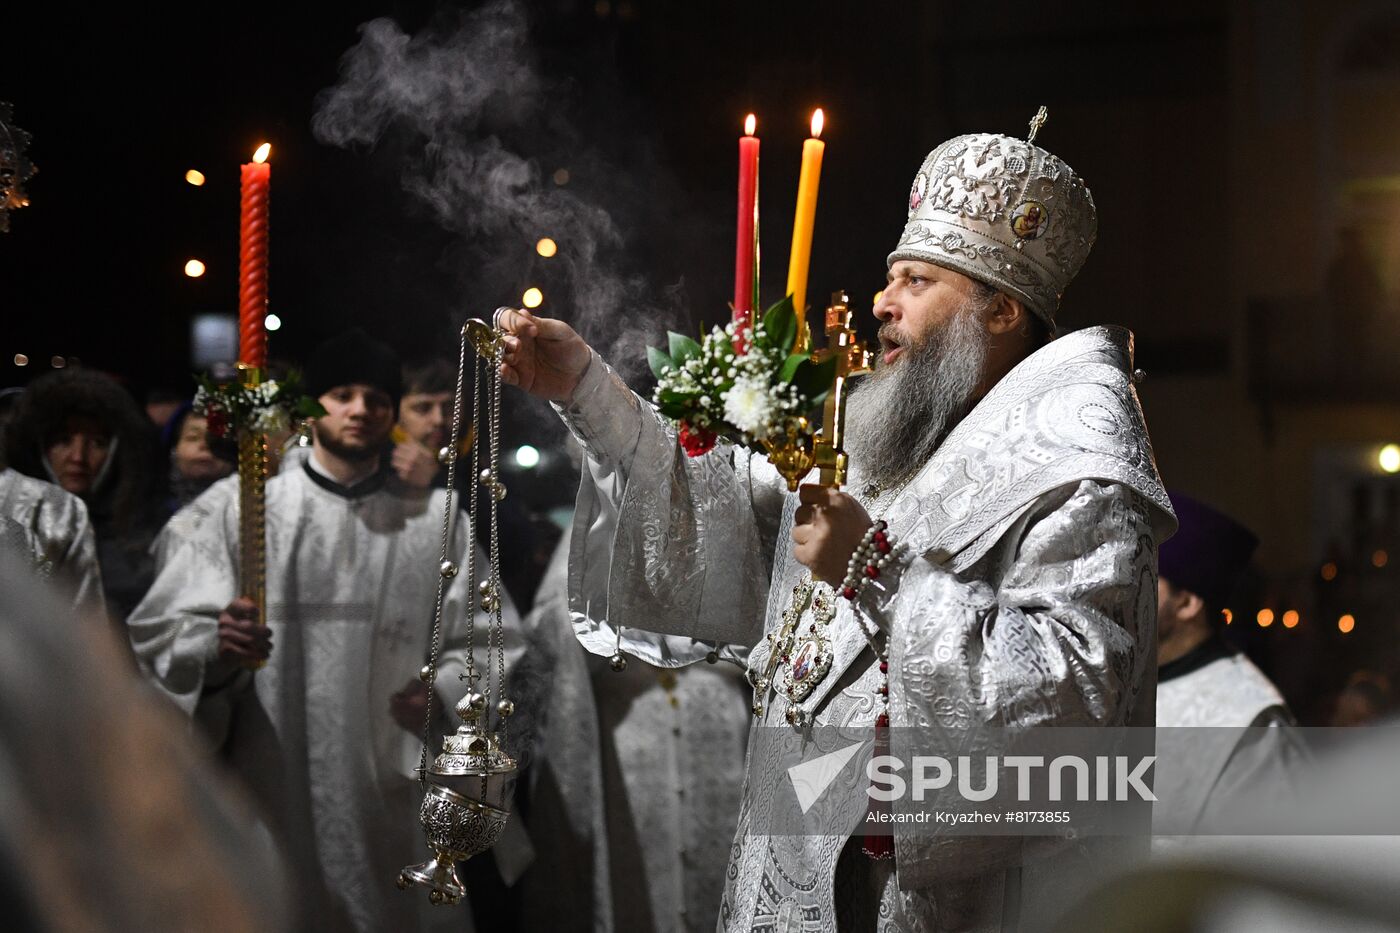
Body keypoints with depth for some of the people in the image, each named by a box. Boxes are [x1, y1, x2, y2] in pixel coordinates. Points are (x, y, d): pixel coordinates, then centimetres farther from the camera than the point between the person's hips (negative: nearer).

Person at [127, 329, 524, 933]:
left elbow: (488, 643, 8)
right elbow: (160, 632, -1)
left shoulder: (439, 521, 11)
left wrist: (445, 694, -13)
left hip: (392, 799, 1)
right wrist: (215, 650, -22)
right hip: (268, 794, -1)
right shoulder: (235, 508, 5)